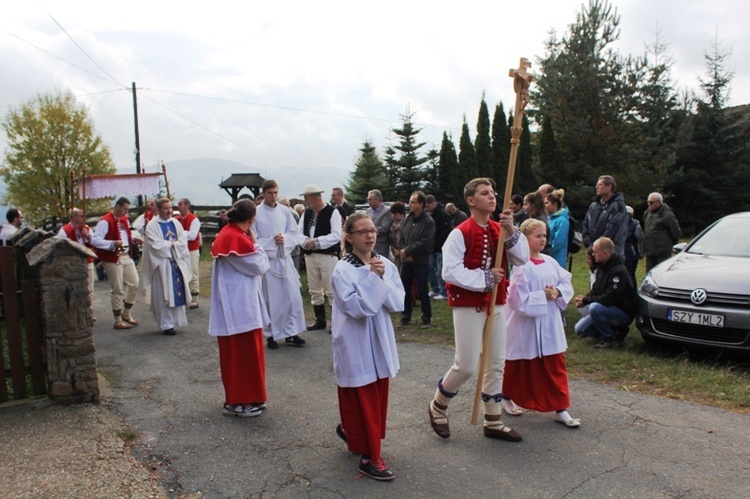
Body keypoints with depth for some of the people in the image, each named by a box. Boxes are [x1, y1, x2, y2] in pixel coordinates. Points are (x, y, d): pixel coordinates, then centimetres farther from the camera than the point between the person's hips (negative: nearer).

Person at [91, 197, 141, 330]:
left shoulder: (124, 219, 13)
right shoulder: (105, 222, -15)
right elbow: (95, 240, -20)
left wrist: (133, 239, 7)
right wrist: (113, 244, -30)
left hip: (126, 256, 8)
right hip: (113, 259, -8)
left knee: (134, 284, 9)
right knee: (118, 290, -1)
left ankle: (126, 314, 26)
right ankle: (118, 321, 12)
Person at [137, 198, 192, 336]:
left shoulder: (175, 223, 11)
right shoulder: (152, 225, -5)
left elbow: (183, 239, 1)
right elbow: (156, 245, -14)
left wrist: (170, 244, -13)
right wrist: (173, 244, -6)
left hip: (178, 262, 5)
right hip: (162, 264, -5)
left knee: (178, 292, 6)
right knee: (164, 294, -1)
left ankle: (176, 320, 18)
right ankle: (166, 324, 6)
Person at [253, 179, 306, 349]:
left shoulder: (285, 211, 3)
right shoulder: (256, 213, -7)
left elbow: (296, 234, 6)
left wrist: (285, 239, -13)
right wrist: (271, 241, -18)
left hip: (285, 259, 4)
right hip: (266, 261, -3)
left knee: (293, 297, 5)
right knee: (270, 300, 5)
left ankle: (291, 333, 17)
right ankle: (271, 335, 19)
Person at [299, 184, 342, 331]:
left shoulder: (332, 212, -9)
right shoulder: (306, 213, 10)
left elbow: (336, 235, -17)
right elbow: (299, 233, 5)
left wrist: (316, 241, -20)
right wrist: (306, 242, -15)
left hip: (328, 256, -7)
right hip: (310, 256, 7)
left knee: (331, 291, -3)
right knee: (314, 291, 14)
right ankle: (320, 320, 27)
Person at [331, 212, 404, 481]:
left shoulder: (386, 265, 1)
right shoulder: (343, 270, -14)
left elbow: (397, 303, -5)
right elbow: (356, 307, -25)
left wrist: (382, 278, -17)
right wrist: (372, 277, -23)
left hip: (380, 341, 6)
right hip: (355, 344, -6)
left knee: (378, 396, 18)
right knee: (362, 400, 3)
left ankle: (350, 430, 42)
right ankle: (369, 456, 16)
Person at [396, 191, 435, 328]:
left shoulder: (428, 222, -11)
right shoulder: (407, 218, 7)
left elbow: (424, 243, -18)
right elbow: (400, 237, 5)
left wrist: (407, 251, -13)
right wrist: (404, 254, -9)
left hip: (421, 262, -5)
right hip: (406, 260, 5)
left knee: (422, 291, 1)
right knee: (404, 289, 10)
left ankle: (426, 318, 15)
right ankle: (405, 316, 23)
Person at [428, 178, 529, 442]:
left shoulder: (500, 230, 6)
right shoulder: (460, 233, -14)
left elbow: (522, 259, -4)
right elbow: (450, 272, -22)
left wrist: (511, 231, -17)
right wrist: (485, 278, -18)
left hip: (496, 304, 7)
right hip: (468, 306, -7)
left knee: (496, 364, 12)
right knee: (466, 366, -3)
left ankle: (493, 422, 25)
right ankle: (438, 407, 23)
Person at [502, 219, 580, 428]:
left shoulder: (550, 262, 5)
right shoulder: (522, 267, -15)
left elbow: (567, 284, 9)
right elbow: (519, 300, -20)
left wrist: (557, 292, -11)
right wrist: (544, 295, -19)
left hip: (550, 325, 6)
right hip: (526, 326, -6)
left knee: (556, 367, 8)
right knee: (520, 367, 11)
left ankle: (560, 409, 16)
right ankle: (507, 397, 34)